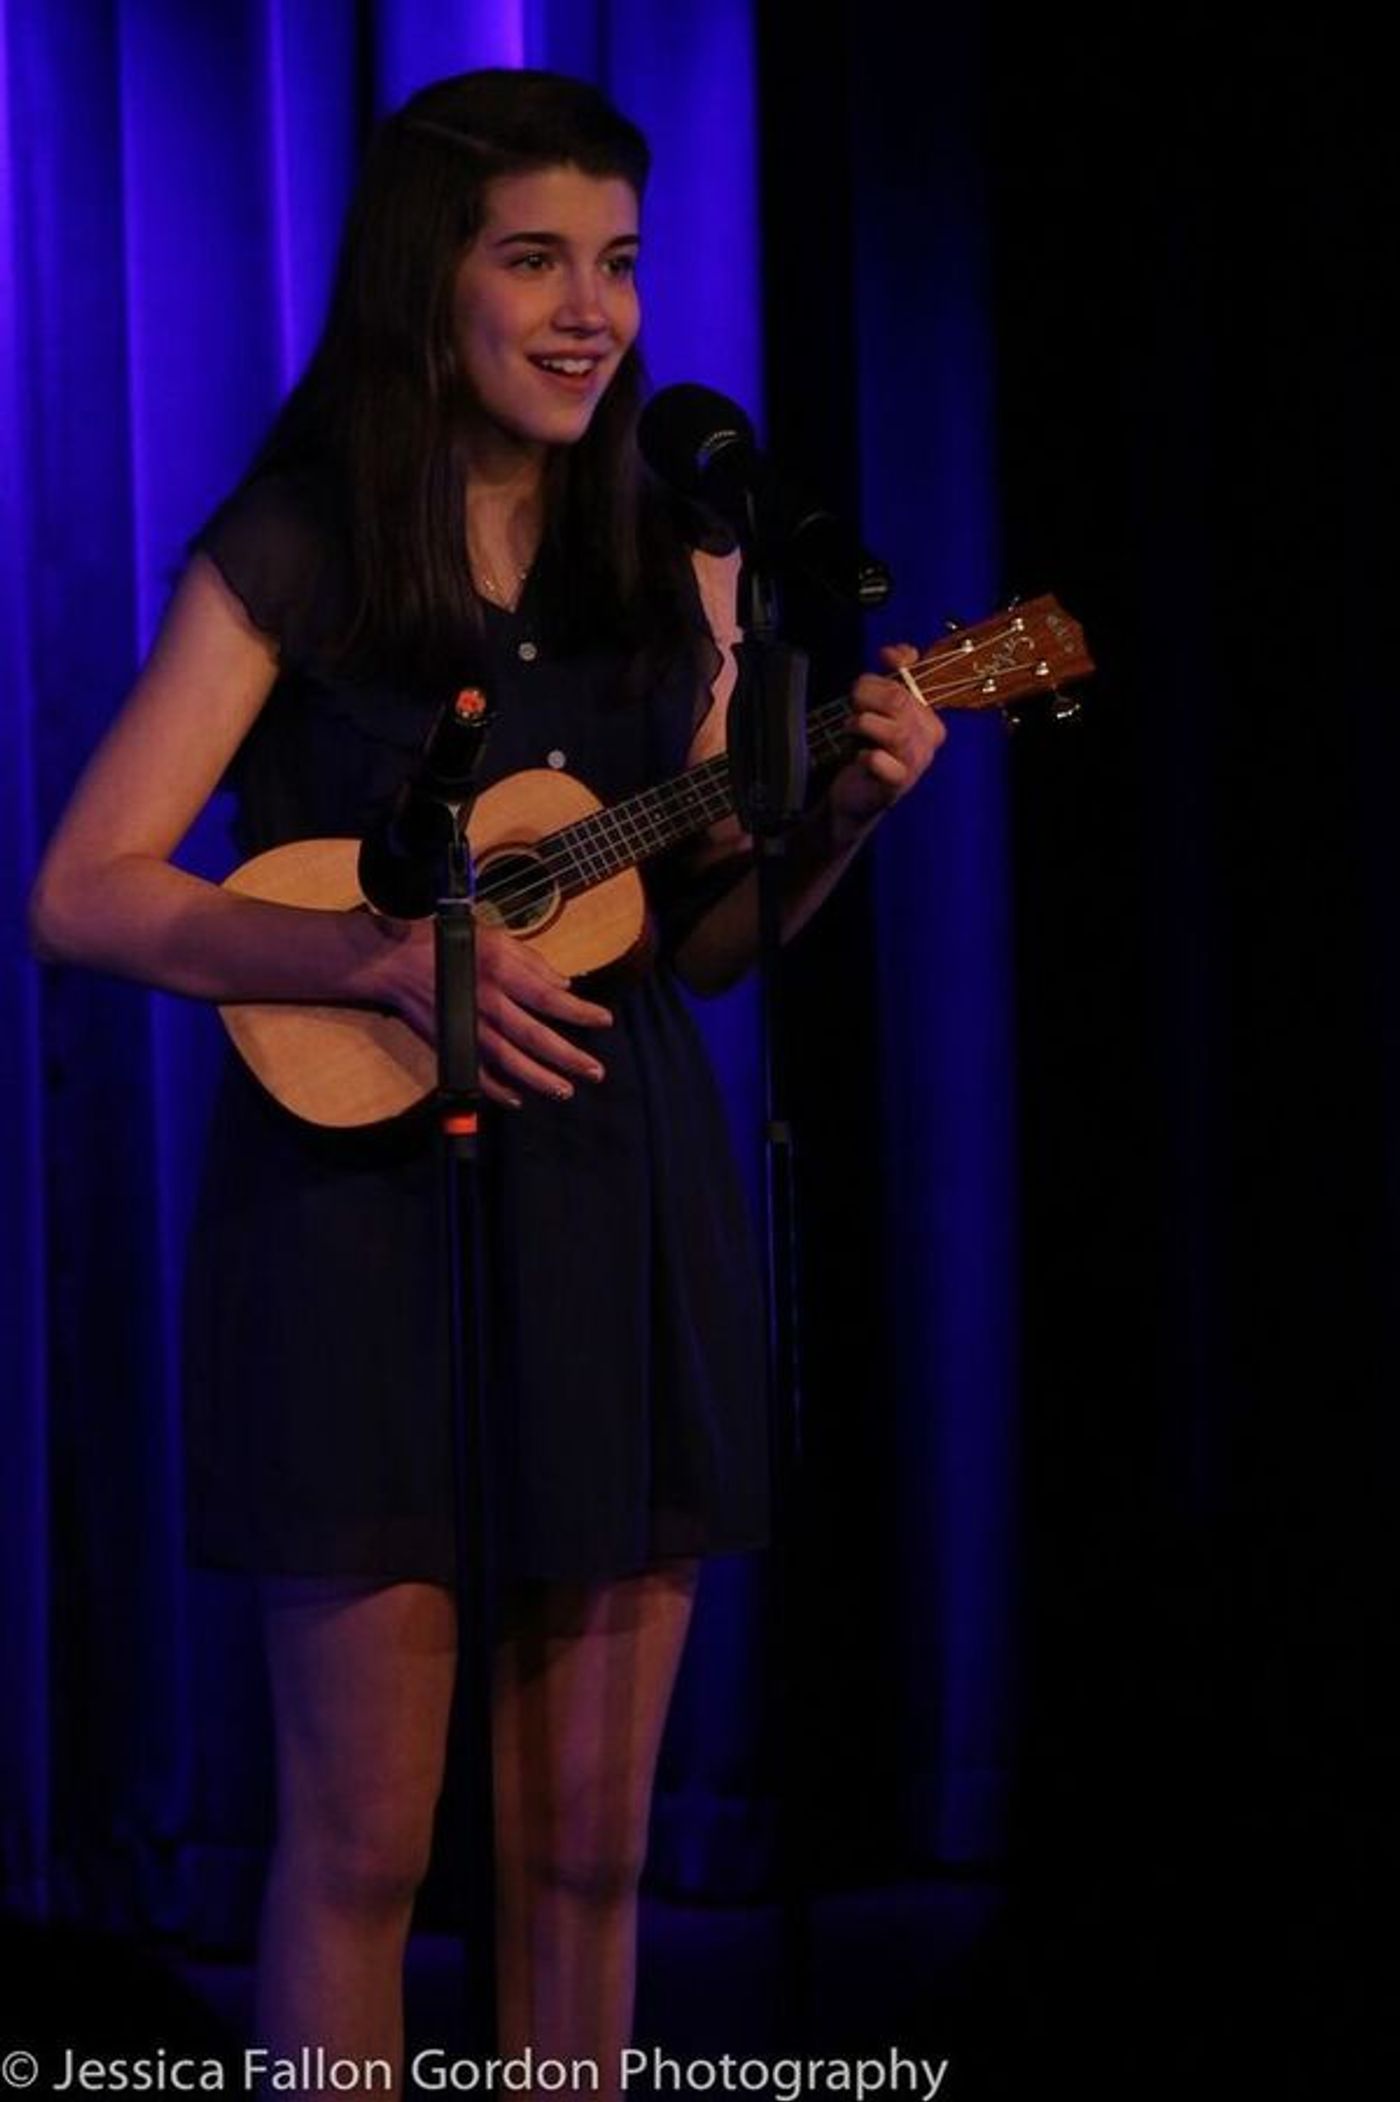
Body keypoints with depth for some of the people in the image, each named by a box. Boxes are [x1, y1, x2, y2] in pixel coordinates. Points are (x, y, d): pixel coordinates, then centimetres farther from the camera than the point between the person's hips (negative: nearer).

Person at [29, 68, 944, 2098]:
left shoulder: (678, 565, 8)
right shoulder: (290, 558, -5)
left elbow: (701, 939, 13)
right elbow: (80, 893, -10)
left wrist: (838, 819, -7)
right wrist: (387, 958, -20)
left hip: (622, 1212, 4)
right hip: (365, 1201, -4)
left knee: (587, 1833, 7)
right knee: (364, 1838, -1)